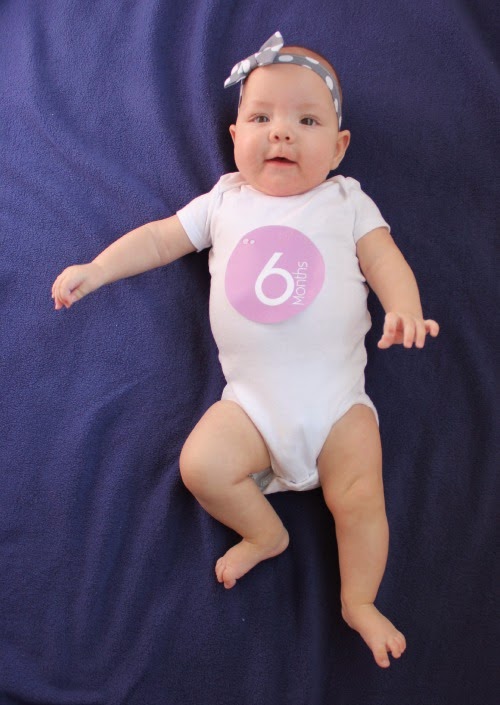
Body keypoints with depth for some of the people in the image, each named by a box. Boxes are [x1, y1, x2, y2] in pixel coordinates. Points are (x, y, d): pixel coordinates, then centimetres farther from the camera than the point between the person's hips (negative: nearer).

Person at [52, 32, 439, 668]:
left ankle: (359, 602, 15)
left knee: (360, 499, -10)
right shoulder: (225, 202, 12)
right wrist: (96, 268, 9)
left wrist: (404, 306, -21)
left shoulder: (346, 201, 8)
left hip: (338, 395, -1)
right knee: (200, 465, -18)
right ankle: (264, 533, 10)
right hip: (253, 398, 1)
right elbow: (160, 239, 18)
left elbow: (385, 261, 0)